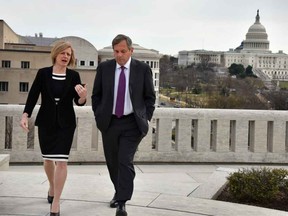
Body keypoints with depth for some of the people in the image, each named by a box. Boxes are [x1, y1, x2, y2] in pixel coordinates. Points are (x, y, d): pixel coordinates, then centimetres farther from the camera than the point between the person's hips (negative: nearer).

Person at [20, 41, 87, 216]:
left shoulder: (74, 76, -2)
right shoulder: (43, 73, -3)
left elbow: (79, 102, -3)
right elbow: (33, 95, -5)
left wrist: (83, 96, -26)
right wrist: (25, 115, -16)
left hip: (66, 123, -1)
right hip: (46, 121, 1)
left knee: (61, 161, -10)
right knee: (48, 159, 15)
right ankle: (52, 187, 43)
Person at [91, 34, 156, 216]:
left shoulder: (143, 69, -3)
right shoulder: (104, 68, 1)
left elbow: (150, 97, 5)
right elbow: (96, 95, 10)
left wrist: (145, 119, -2)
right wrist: (99, 116, 4)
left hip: (132, 124, -3)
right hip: (109, 122, 3)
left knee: (125, 161, -13)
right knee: (112, 162, 12)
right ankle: (119, 192, 35)